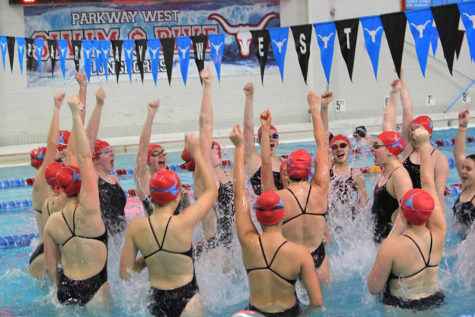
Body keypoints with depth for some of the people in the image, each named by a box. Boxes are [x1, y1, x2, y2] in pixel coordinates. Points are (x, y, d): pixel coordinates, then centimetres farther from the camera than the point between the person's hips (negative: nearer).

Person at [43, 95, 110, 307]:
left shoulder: (52, 222, -1)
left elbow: (50, 267, 5)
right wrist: (76, 116, -18)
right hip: (95, 289, -5)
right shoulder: (87, 209, -15)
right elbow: (85, 158, -18)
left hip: (65, 292, 5)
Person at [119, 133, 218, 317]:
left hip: (155, 299, 4)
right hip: (185, 299, -4)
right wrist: (196, 153, 3)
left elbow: (124, 273, -4)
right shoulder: (184, 222, -19)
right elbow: (211, 191, -2)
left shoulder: (135, 227, -11)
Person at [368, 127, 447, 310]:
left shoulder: (391, 246, -27)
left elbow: (374, 288, -17)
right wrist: (424, 145, 4)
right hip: (436, 302, 5)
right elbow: (428, 183, -5)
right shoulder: (438, 232, -14)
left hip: (401, 308, -5)